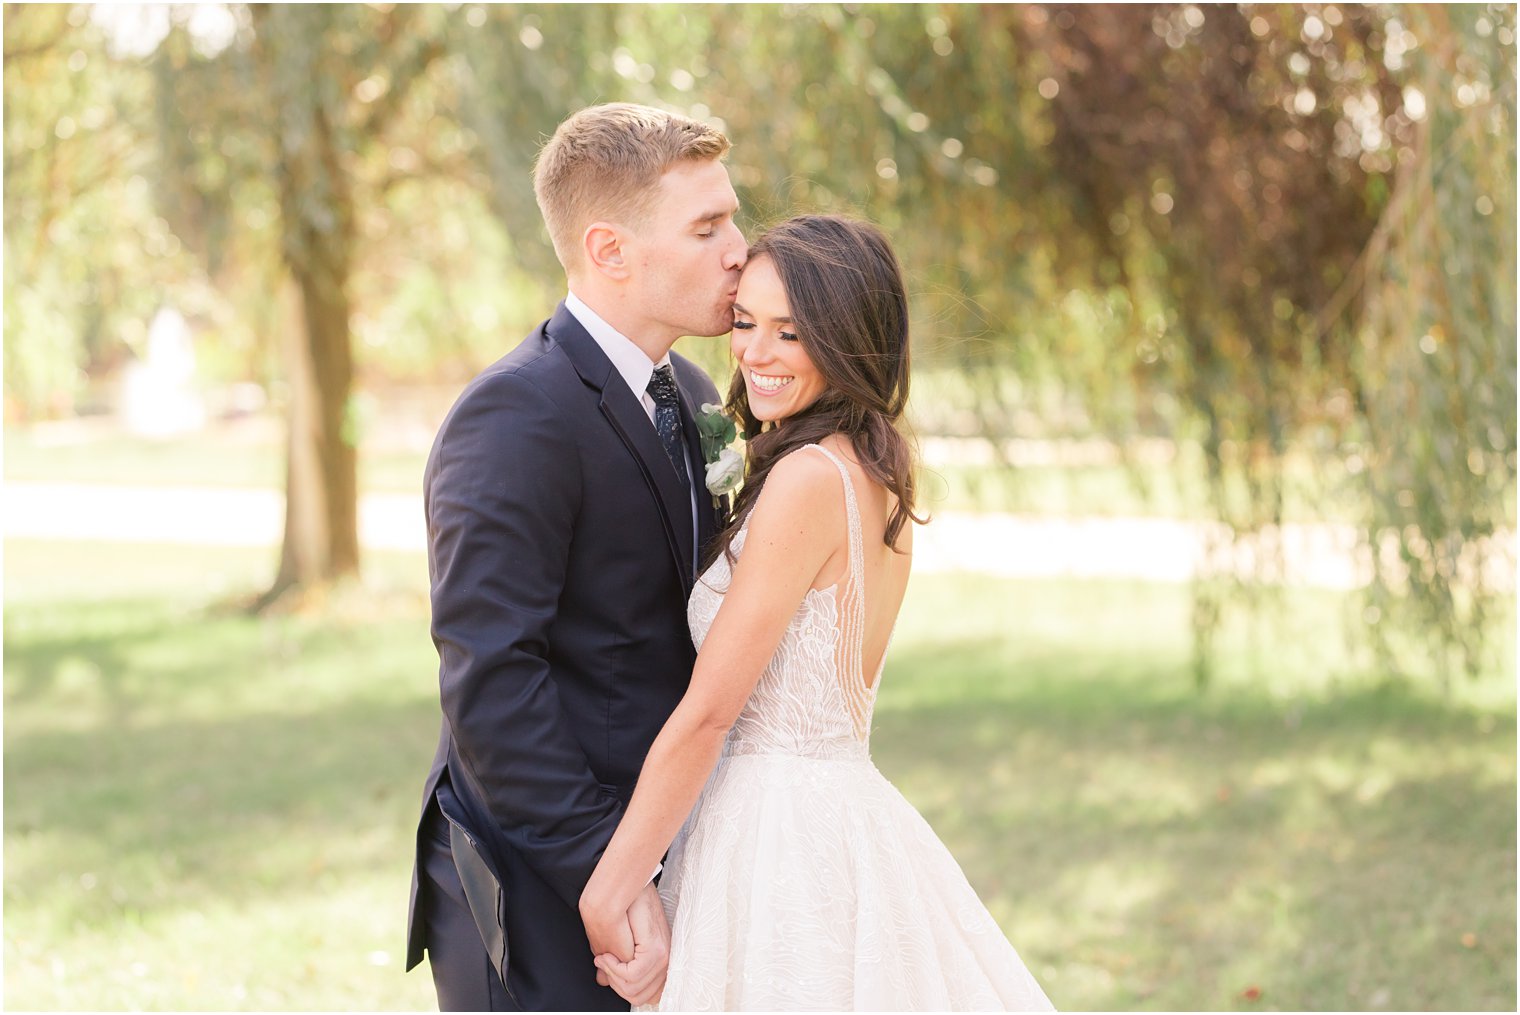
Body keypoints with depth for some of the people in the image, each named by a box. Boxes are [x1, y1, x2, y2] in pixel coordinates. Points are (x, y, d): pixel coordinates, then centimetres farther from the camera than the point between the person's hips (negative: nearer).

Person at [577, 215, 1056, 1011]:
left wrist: (606, 893, -14)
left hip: (778, 843, -9)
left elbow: (707, 713, -18)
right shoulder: (878, 473, 8)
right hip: (848, 805, 9)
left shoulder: (810, 476, -19)